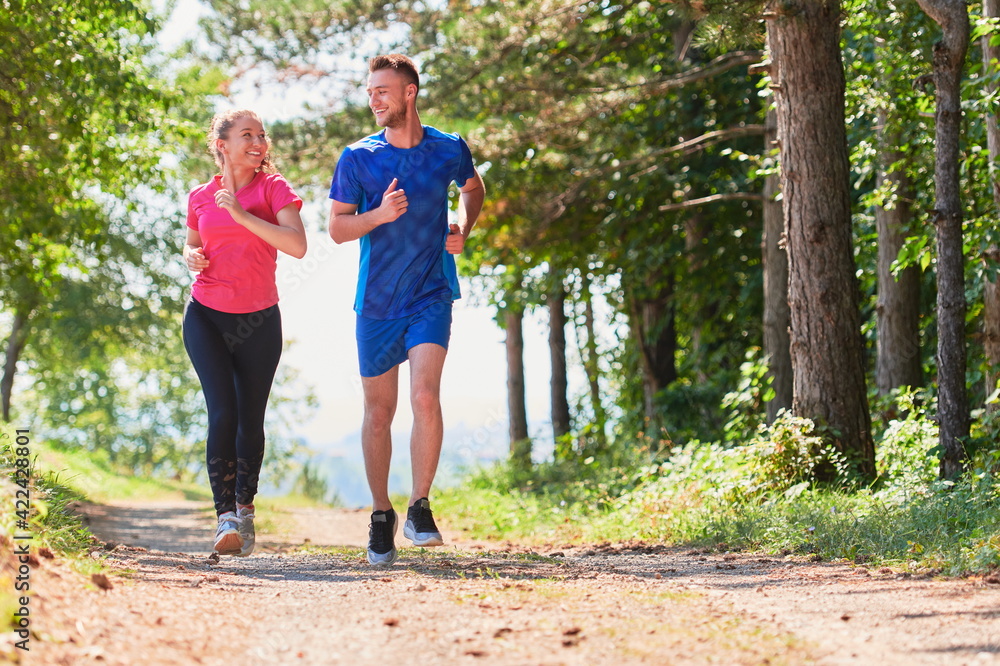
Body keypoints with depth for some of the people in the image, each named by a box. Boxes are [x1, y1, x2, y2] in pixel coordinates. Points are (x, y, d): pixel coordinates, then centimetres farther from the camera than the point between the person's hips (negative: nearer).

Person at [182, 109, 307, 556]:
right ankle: (226, 518, -15)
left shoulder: (273, 188, -3)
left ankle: (245, 507, 29)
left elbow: (297, 246, -18)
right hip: (206, 317, 1)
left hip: (259, 321, 0)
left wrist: (242, 214, -20)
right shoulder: (201, 198, 5)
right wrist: (192, 258, -1)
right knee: (222, 414, -14)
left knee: (250, 420, 8)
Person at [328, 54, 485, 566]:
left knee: (425, 397, -20)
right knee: (378, 413, 8)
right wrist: (379, 215, -18)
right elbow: (337, 228, 0)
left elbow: (473, 187, 22)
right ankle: (381, 515, 24)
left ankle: (420, 506, -7)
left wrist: (463, 230, 4)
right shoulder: (358, 158, -3)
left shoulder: (449, 150, 0)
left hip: (431, 296, -1)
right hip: (376, 301, 1)